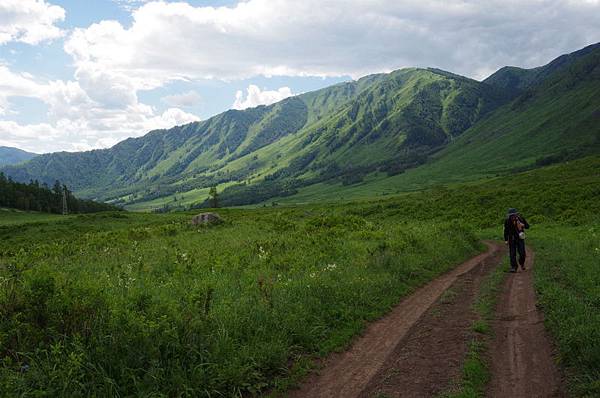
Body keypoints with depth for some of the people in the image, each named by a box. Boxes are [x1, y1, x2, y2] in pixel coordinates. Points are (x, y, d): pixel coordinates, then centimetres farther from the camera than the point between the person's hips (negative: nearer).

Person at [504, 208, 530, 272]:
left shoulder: (520, 218, -12)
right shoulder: (507, 221, -11)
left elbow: (527, 226, -3)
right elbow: (506, 231, 0)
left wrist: (522, 225, -24)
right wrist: (506, 240, 0)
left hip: (520, 238, 0)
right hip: (512, 239, 0)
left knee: (522, 253, -5)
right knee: (512, 253, -6)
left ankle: (522, 263, 25)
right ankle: (513, 267, 2)